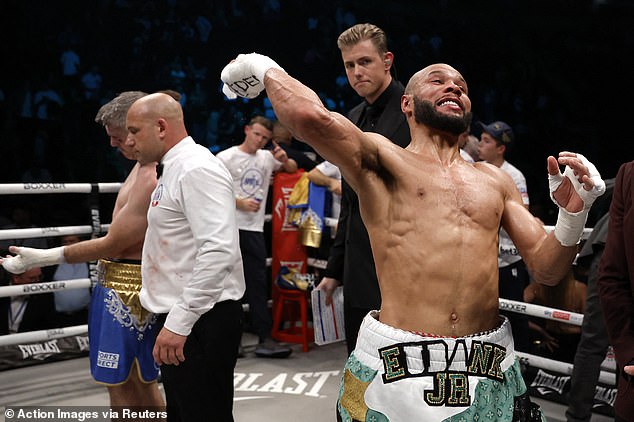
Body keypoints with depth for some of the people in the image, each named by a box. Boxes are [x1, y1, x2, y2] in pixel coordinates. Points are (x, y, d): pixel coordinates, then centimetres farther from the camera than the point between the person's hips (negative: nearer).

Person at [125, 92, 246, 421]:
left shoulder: (197, 169, -16)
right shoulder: (173, 169, 15)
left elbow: (219, 251, -26)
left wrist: (179, 323, -25)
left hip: (200, 321, -10)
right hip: (178, 318, 10)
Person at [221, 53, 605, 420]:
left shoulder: (495, 180, 15)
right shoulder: (381, 158, 1)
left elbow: (546, 269, 13)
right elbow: (310, 116, -18)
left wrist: (572, 216, -4)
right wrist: (266, 68, -1)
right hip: (397, 369, -4)